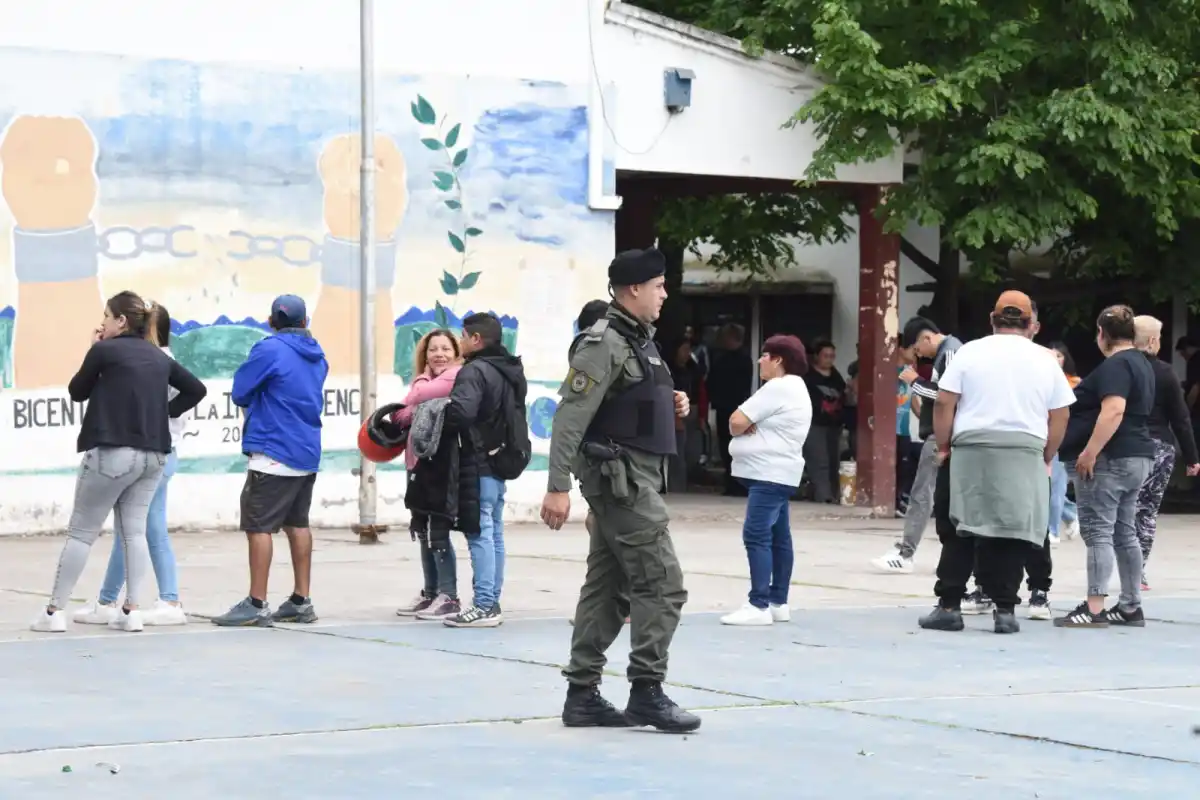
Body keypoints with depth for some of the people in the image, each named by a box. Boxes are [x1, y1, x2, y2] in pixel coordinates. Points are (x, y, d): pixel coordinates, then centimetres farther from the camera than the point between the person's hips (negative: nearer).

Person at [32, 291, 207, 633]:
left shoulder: (105, 350, -6)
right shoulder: (159, 357, 12)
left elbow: (77, 392, 6)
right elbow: (196, 389, 16)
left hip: (112, 452, -6)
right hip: (153, 454, 6)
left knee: (81, 533, 1)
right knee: (134, 531, 6)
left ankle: (55, 611, 3)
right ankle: (132, 611, -3)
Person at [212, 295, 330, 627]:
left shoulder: (270, 349, -11)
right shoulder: (317, 356, 11)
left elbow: (239, 393, -8)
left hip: (273, 454, -8)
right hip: (307, 453, 8)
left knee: (258, 526, -5)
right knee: (297, 524, 14)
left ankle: (256, 605, -8)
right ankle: (301, 601, 16)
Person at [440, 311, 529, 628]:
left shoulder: (475, 371, -15)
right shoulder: (511, 371, 15)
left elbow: (459, 412, -28)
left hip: (479, 462, -9)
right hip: (501, 459, 9)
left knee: (480, 533, -8)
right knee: (494, 533, 14)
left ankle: (483, 605, -9)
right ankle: (492, 602, 18)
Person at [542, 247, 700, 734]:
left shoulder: (640, 341, 16)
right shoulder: (605, 343, -14)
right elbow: (570, 417, -19)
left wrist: (671, 407, 7)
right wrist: (557, 487, -24)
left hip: (636, 479, 10)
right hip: (622, 478, -10)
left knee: (605, 588, 10)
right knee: (661, 585, -9)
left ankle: (582, 695, 12)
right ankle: (647, 692, -6)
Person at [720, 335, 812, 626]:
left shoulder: (777, 388, -15)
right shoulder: (795, 388, 19)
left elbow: (737, 421, -17)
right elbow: (746, 421, 18)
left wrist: (741, 428, 5)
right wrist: (750, 426, -5)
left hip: (769, 474, -11)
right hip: (779, 473, 11)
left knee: (756, 536, -13)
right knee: (778, 537, 11)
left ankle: (759, 606, -17)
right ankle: (778, 602, 14)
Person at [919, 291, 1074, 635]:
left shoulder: (970, 352, 3)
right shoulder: (1045, 361, 8)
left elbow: (944, 403, -2)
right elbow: (1060, 417, 7)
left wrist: (943, 446, 7)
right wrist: (1045, 459, 16)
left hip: (971, 452, -1)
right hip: (1025, 457, 1)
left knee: (958, 533, 5)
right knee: (1012, 536, 3)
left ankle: (948, 606, 3)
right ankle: (1005, 610, -1)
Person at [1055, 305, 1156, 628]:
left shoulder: (1115, 365, -14)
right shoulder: (1141, 363, 17)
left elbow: (1114, 411, -27)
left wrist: (1089, 452, -27)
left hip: (1110, 458, -10)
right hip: (1137, 455, 10)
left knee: (1098, 532, -11)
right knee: (1125, 533, 12)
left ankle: (1094, 608, -16)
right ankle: (1131, 607, 15)